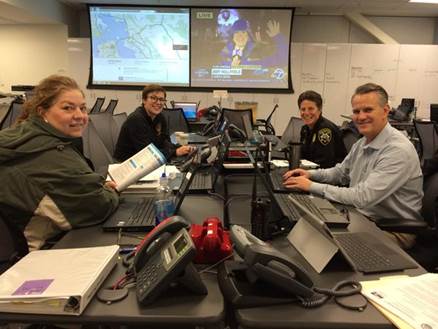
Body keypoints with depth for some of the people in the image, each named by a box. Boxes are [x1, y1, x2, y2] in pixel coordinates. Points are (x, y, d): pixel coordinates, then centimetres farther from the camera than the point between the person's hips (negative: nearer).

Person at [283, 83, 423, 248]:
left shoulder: (398, 150, -24)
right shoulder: (362, 143, 4)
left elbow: (362, 198, -30)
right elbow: (341, 172, 19)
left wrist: (312, 186, -23)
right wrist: (310, 174, 1)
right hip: (361, 216, 8)